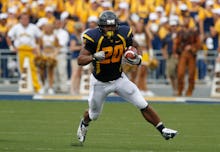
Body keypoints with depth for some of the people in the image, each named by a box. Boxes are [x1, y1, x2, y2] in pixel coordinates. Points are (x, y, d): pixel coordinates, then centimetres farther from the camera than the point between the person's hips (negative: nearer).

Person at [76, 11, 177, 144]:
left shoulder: (124, 34, -15)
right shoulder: (94, 38, -24)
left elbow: (136, 49, 4)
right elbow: (80, 60, -25)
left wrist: (137, 59, -18)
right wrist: (94, 57, -44)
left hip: (119, 79, 2)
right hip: (100, 82, -2)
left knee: (143, 105, -6)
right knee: (94, 114, 17)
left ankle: (162, 129, 2)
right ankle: (84, 124, 51)